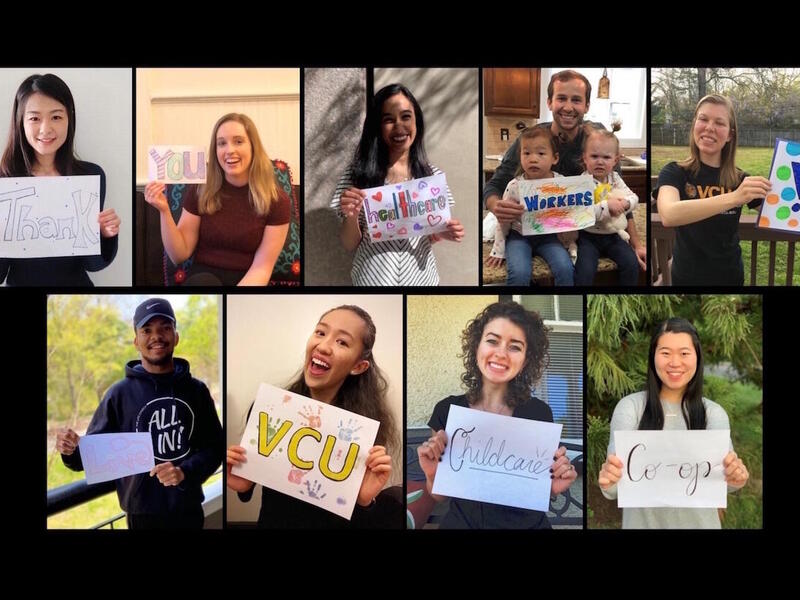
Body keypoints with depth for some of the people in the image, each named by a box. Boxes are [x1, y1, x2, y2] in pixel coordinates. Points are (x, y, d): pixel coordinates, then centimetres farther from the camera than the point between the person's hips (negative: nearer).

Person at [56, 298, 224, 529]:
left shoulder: (196, 390, 2)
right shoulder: (120, 393, -4)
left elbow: (215, 446, 2)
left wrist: (185, 472, -16)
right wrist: (73, 450, -23)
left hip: (189, 510, 2)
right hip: (143, 512, -1)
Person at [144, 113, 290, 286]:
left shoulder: (276, 200, -5)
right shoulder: (200, 189, 0)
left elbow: (261, 268, -6)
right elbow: (179, 255, 1)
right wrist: (165, 211, -14)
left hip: (247, 281, 0)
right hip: (203, 277, 1)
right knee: (204, 282, -34)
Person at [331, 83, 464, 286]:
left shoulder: (433, 175, -2)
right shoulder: (359, 172, -9)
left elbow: (428, 237, 8)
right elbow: (350, 245, -5)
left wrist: (443, 234, -11)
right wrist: (350, 216, -23)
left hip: (421, 277, 2)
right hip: (373, 278, -2)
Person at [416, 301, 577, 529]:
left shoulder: (539, 412, -5)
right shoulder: (447, 410, -4)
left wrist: (555, 487, -12)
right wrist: (432, 475, -13)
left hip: (527, 524, 1)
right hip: (461, 523, 0)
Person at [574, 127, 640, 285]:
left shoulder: (615, 178, 4)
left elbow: (633, 198, 6)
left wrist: (624, 203, -17)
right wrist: (607, 205, -31)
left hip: (613, 235, 5)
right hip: (589, 236, -5)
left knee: (631, 264, -6)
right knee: (585, 271, -22)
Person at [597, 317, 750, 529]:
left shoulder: (713, 413, -5)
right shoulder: (630, 407, -11)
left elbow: (725, 461, -23)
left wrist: (733, 477, -46)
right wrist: (609, 482, -44)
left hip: (698, 522, 1)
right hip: (642, 522, -1)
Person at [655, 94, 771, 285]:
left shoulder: (740, 178, -2)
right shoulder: (674, 173, -11)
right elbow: (668, 215, -32)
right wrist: (733, 198, -41)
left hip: (731, 276, 2)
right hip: (688, 277, -2)